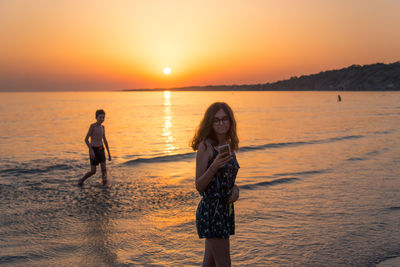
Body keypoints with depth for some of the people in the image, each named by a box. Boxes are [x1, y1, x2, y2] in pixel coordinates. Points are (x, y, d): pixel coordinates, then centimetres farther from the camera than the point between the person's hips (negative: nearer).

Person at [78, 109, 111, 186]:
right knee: (93, 171, -4)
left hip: (101, 149, 5)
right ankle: (81, 180, 21)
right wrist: (91, 151, -26)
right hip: (93, 150, -5)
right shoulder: (92, 125, -13)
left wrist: (109, 153, 16)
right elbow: (86, 139, -16)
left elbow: (105, 140, 18)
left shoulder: (102, 127, 9)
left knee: (104, 169, -10)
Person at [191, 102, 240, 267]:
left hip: (226, 208, 8)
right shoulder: (205, 146, -13)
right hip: (211, 209, -7)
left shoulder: (229, 145, 9)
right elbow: (199, 186, -14)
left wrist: (235, 188, -1)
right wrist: (214, 166, -29)